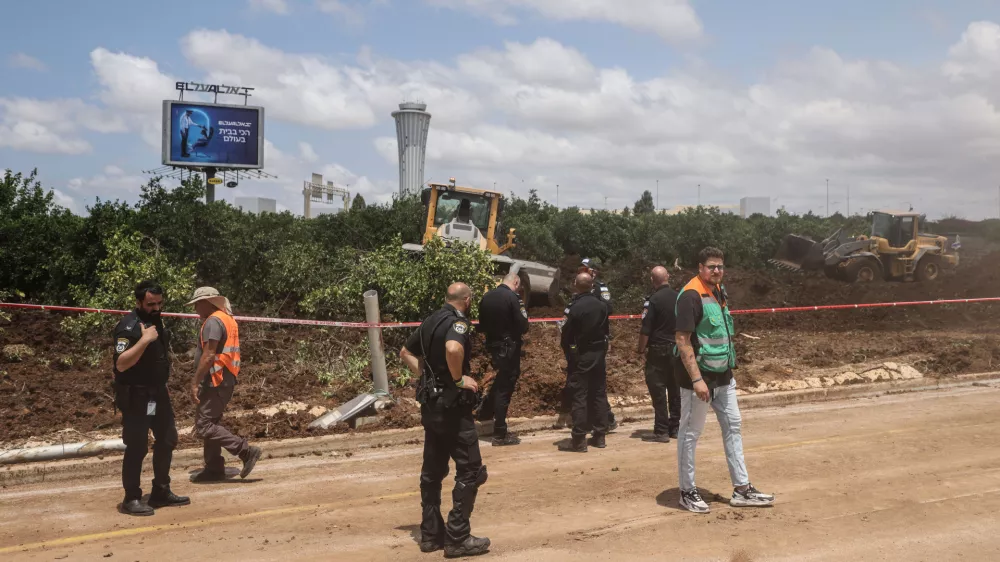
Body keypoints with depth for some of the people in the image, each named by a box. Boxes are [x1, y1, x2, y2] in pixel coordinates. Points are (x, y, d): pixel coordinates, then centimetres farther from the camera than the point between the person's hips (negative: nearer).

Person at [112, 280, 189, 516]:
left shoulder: (156, 321, 10)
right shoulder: (128, 326, -17)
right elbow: (121, 364, -27)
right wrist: (144, 340, -32)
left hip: (158, 393, 9)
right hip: (136, 397, -9)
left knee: (167, 440, 14)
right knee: (137, 447, -3)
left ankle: (161, 492, 25)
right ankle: (131, 499, 7)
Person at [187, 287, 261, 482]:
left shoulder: (213, 321, -14)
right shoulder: (227, 319, 17)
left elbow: (208, 355, -22)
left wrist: (195, 382, -20)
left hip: (215, 381, -10)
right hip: (225, 381, 10)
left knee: (204, 426, -10)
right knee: (209, 423, 15)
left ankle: (246, 451, -13)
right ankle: (214, 468, 18)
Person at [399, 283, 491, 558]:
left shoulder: (430, 321, 10)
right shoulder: (458, 321, -15)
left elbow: (405, 352, 22)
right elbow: (453, 348, -37)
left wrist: (427, 374, 13)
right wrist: (459, 378, -23)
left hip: (431, 404, 9)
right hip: (452, 405, -9)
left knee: (432, 470, 14)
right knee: (470, 471, 0)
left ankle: (431, 534, 21)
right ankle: (458, 538, 1)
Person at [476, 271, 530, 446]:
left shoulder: (487, 297, 4)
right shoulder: (512, 298, -18)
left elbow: (482, 326, 11)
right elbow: (523, 327, -16)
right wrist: (523, 312, 1)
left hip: (493, 346, 7)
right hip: (508, 348, -7)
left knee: (501, 380, 29)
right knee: (505, 387, 1)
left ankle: (485, 412, 36)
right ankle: (500, 435, 7)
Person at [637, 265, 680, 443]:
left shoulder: (653, 300, -14)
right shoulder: (679, 298, 3)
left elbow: (645, 329, -16)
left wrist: (641, 349, -5)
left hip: (658, 350, -6)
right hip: (677, 349, 6)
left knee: (658, 390, -2)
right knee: (675, 389, 13)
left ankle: (661, 431, -2)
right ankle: (674, 427, 21)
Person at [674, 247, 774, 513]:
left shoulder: (720, 291, 10)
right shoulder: (691, 296, -17)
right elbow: (683, 341, -21)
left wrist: (729, 367, 17)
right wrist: (696, 380, -25)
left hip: (723, 375, 9)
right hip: (700, 376, -9)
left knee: (733, 426, 11)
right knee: (690, 432, 2)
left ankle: (742, 489, 19)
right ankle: (687, 492, 13)